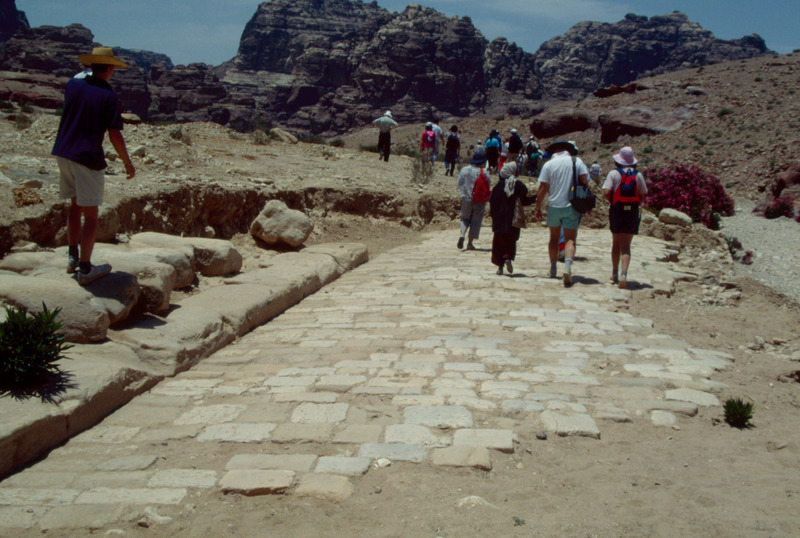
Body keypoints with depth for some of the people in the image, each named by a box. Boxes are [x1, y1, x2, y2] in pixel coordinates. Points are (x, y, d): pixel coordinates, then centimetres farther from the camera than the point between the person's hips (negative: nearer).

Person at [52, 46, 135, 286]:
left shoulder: (73, 85, 5)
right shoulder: (109, 97, -12)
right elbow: (115, 135, -14)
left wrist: (86, 78, 30)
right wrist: (128, 163, -2)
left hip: (64, 153, 7)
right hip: (88, 158, -7)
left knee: (75, 206, 21)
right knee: (90, 215, 2)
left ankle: (73, 257, 28)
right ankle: (85, 269, 6)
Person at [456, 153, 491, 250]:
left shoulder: (464, 170, 1)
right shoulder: (483, 172, -10)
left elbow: (459, 184, 5)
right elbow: (488, 185, -6)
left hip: (466, 198, 3)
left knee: (465, 218, 16)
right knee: (476, 221, 5)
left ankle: (462, 235, -9)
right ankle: (470, 243, 4)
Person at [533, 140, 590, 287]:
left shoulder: (549, 164, -1)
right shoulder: (577, 161, 0)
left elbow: (543, 188, -2)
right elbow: (585, 183, -4)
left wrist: (538, 207, 5)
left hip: (554, 206, 1)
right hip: (572, 206, -1)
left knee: (554, 238, 16)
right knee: (570, 239, -3)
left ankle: (553, 269, 26)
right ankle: (567, 266, -27)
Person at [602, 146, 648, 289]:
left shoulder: (613, 173, -4)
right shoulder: (638, 175, 1)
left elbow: (606, 192, -13)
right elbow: (643, 195, 1)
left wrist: (613, 201, 5)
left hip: (617, 211, 0)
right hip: (633, 212, 0)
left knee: (616, 243, 16)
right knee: (626, 246, -2)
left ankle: (615, 274, 26)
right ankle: (623, 274, -20)